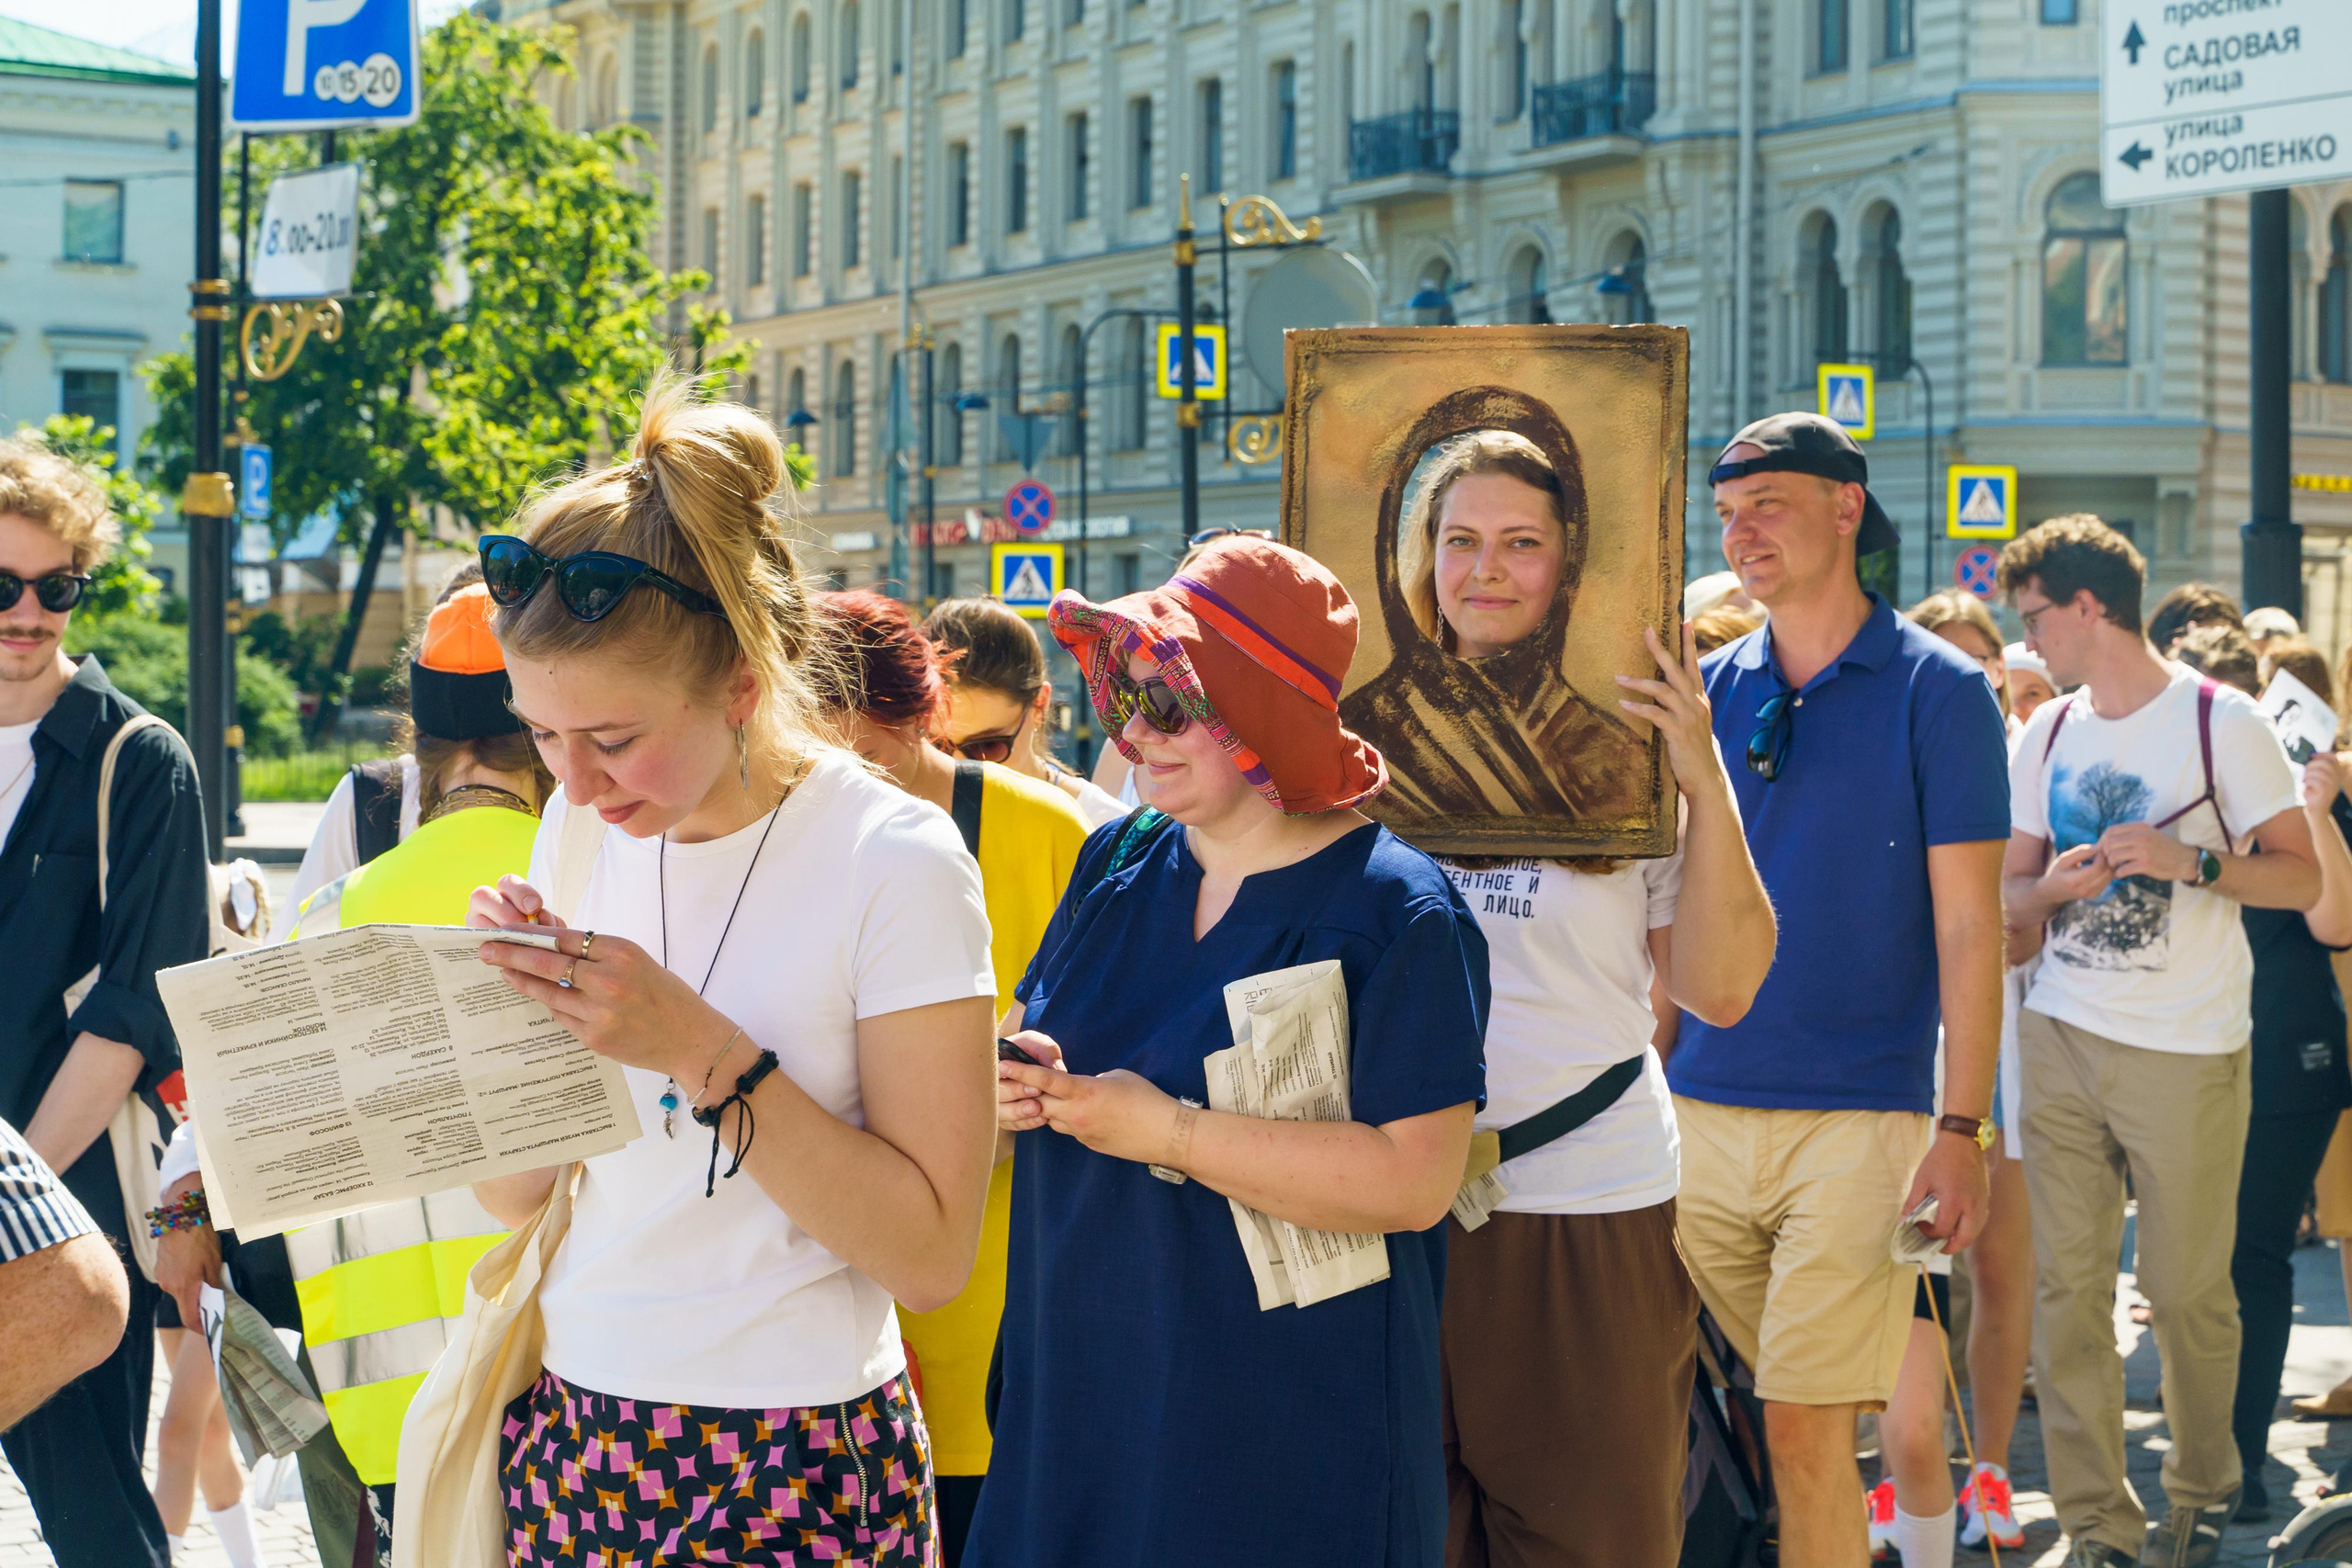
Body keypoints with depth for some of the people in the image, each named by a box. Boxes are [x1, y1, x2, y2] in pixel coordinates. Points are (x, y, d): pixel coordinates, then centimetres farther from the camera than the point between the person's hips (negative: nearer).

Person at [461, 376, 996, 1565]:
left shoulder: (896, 864, -13)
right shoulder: (582, 833, 4)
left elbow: (930, 1253, -16)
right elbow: (511, 1192, 7)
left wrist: (703, 1050, -22)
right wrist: (511, 1010, -11)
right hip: (565, 1439, 5)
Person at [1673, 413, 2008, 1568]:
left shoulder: (1935, 691, -2)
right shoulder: (1707, 691, 10)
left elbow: (1968, 923, -5)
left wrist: (1962, 1129, -12)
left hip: (1858, 1118, -5)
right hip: (1702, 1112, 5)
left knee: (1805, 1430, -9)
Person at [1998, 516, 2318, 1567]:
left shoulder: (2221, 722, -5)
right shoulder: (2047, 734, 11)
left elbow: (2301, 877, -5)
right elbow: (2006, 891, 16)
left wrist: (2192, 861, -20)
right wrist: (2055, 885, -6)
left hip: (2186, 1050, -4)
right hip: (2062, 1040, 4)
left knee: (2187, 1289, 2)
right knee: (2065, 1284, -1)